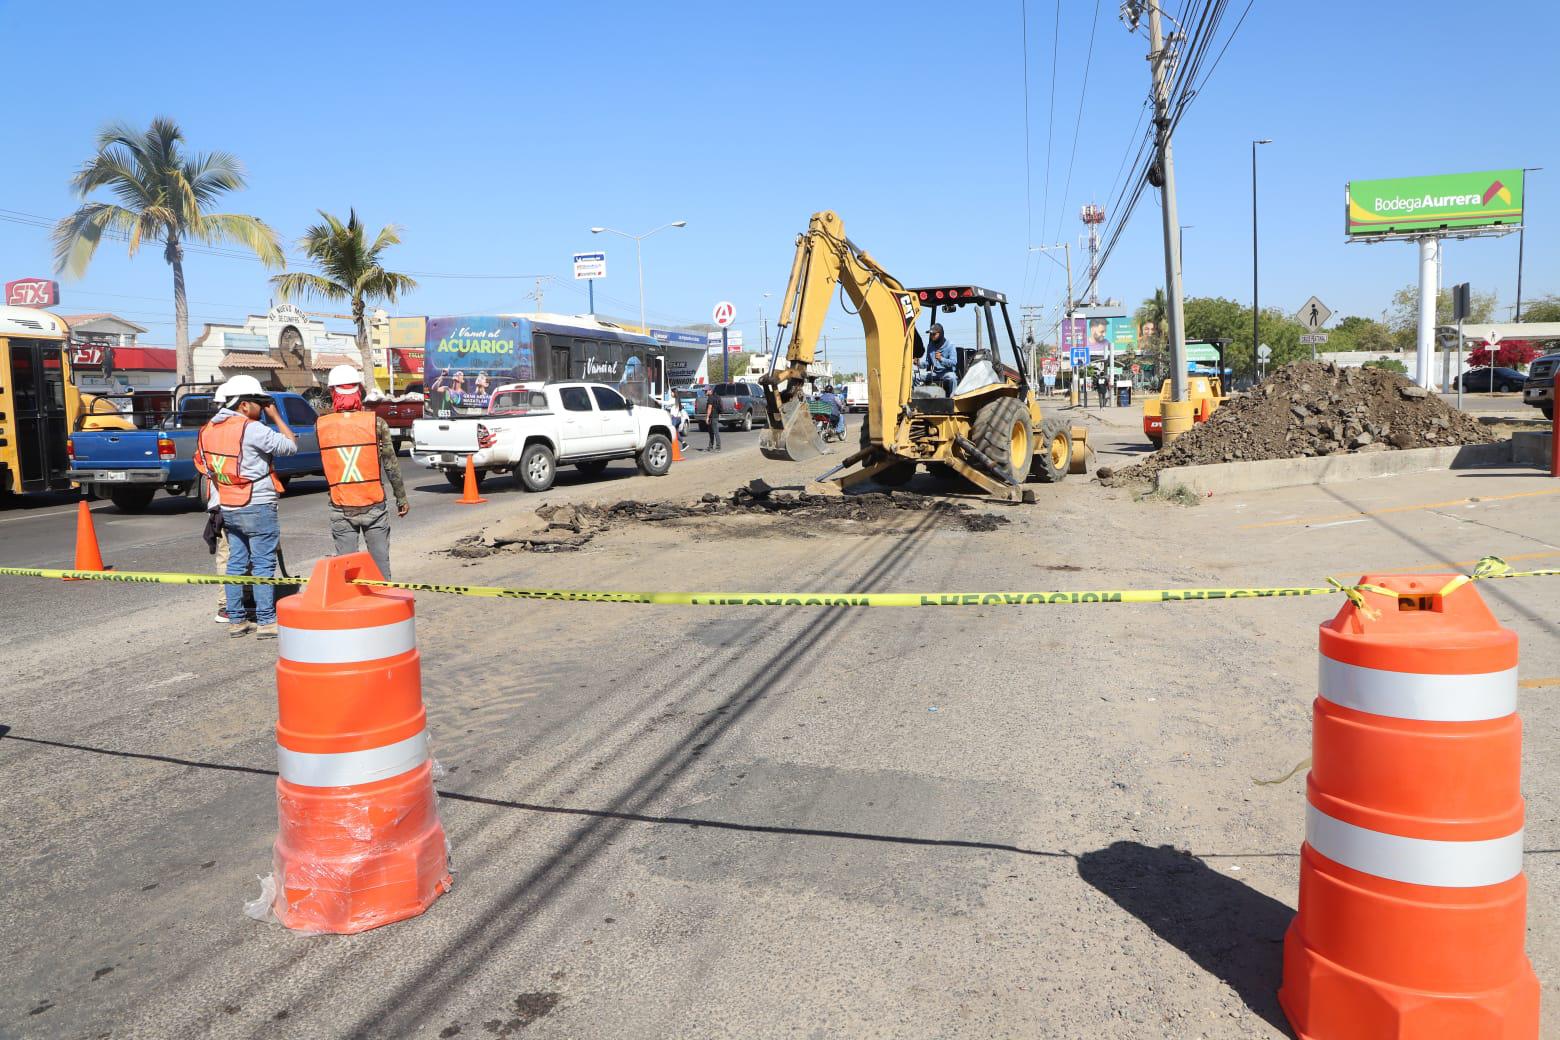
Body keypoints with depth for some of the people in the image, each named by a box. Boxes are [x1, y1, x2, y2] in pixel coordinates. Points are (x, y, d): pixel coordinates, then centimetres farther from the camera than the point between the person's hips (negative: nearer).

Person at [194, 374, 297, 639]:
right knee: (263, 564, -2)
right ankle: (266, 622, 1)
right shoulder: (252, 429, -16)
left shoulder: (210, 429, 8)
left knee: (236, 562, 13)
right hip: (257, 508, -8)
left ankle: (235, 620, 18)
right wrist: (276, 416, -2)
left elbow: (203, 465, 13)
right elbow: (291, 446, -11)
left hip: (228, 508, 8)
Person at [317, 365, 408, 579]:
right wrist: (401, 498, 7)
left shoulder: (321, 425, -4)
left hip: (341, 509, 1)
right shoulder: (376, 423, -8)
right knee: (380, 564, 10)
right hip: (374, 506, -1)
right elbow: (391, 466, -5)